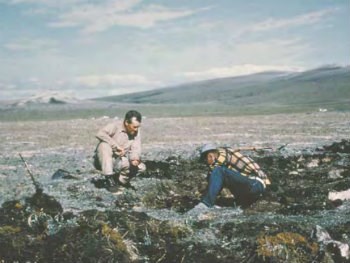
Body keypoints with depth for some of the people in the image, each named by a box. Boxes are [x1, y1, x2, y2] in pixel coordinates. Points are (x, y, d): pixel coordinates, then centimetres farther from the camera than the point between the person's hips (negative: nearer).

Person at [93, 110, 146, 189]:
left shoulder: (136, 132, -2)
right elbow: (100, 134, -34)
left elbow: (136, 149, -10)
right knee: (104, 145, -34)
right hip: (104, 161, -4)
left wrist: (135, 159, -32)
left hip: (118, 162, 4)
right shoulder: (115, 126, -17)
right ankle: (109, 179, -30)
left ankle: (118, 179, 9)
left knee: (141, 167, -15)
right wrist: (116, 146, -35)